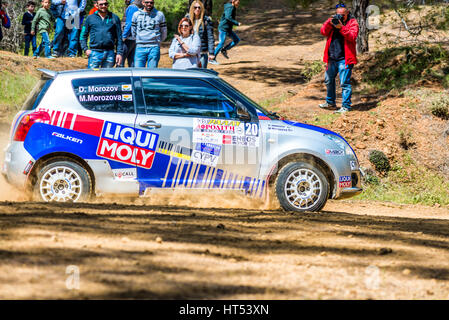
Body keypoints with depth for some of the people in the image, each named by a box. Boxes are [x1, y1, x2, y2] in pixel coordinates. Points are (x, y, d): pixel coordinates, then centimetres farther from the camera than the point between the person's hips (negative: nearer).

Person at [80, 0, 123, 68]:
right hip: (95, 53, -1)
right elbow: (83, 36, 13)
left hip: (109, 54, 1)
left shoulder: (114, 18, 11)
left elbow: (119, 38, 11)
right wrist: (85, 49, -2)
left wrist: (119, 53, 2)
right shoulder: (90, 18, 9)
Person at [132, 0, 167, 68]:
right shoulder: (136, 15, 9)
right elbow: (133, 32, 17)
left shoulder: (159, 15, 6)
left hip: (154, 48, -1)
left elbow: (164, 33, 14)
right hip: (140, 47, 1)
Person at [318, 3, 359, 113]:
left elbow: (352, 36, -19)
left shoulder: (352, 23, -4)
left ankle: (346, 106, -4)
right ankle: (330, 103, 35)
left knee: (344, 82, -9)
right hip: (332, 58, 7)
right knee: (328, 80, 19)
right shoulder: (332, 20, 11)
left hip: (344, 59, -6)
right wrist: (329, 23, -17)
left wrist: (341, 28, -30)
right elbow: (323, 32, 0)